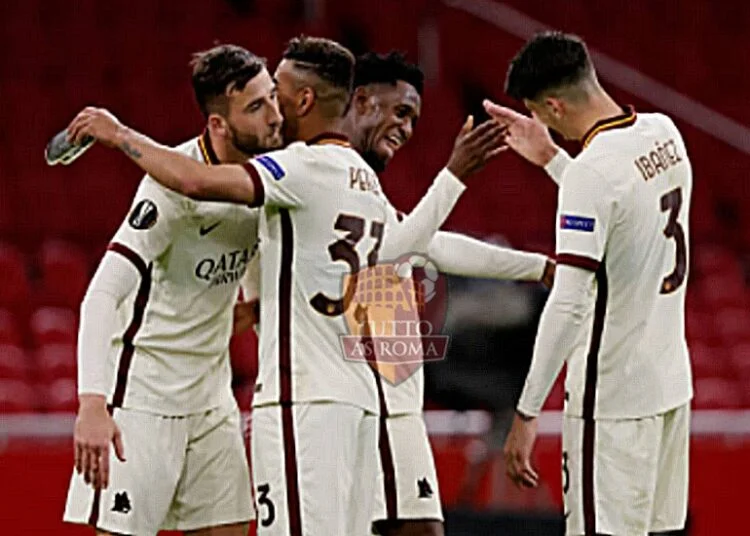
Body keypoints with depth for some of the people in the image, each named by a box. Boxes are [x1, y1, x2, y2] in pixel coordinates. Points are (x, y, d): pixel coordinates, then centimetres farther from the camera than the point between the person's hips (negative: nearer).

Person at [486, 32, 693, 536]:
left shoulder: (593, 172, -21)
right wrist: (550, 157, 25)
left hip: (612, 396, -8)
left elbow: (569, 304, -24)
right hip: (671, 380, 8)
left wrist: (527, 413, -21)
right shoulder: (664, 134, 4)